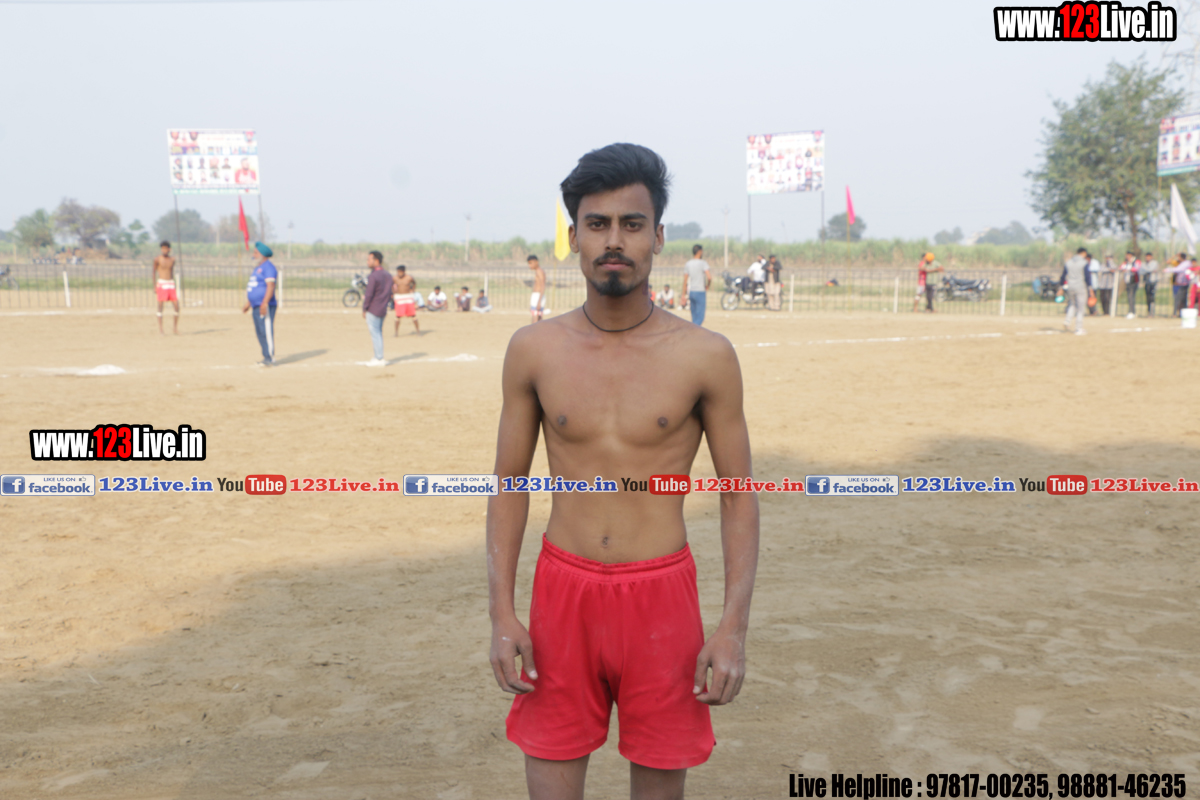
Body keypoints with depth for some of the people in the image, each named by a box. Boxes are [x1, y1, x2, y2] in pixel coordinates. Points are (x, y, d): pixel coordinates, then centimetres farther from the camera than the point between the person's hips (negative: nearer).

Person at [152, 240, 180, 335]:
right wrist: (154, 286, -1)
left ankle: (176, 327, 14)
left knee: (176, 305, -1)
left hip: (171, 284, 4)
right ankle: (160, 330, -1)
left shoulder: (172, 259, 8)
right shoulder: (157, 259, -4)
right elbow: (154, 272, 1)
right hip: (161, 283, -4)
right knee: (160, 306, -4)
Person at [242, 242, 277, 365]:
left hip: (265, 307, -10)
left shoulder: (268, 267, -9)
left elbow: (271, 286, -20)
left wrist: (264, 303, -27)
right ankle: (266, 358, 12)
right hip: (256, 306, 10)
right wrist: (248, 304, 26)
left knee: (266, 331, -12)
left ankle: (270, 359, -11)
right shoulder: (258, 268, 22)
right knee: (259, 332, 9)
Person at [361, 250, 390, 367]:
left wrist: (364, 309, -8)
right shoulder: (388, 275, 8)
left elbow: (369, 295, -17)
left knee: (375, 333, -1)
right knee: (378, 333, 16)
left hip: (373, 310, -8)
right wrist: (386, 308, 17)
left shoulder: (373, 276, -17)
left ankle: (379, 359, 1)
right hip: (383, 309, 8)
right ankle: (378, 357, 21)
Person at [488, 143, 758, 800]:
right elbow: (509, 485, 5)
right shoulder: (534, 350, -1)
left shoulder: (705, 356, -6)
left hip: (661, 593, -1)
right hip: (563, 589, 1)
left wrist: (734, 626, -8)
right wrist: (502, 614, -1)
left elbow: (739, 497, -1)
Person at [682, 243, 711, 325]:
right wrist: (707, 286, -1)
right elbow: (709, 277, -20)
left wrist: (684, 294, 11)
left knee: (694, 317, 13)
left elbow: (685, 281, 7)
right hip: (700, 292, -6)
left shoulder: (687, 264, 8)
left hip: (691, 292, 6)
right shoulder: (703, 263, -9)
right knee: (700, 317, -6)